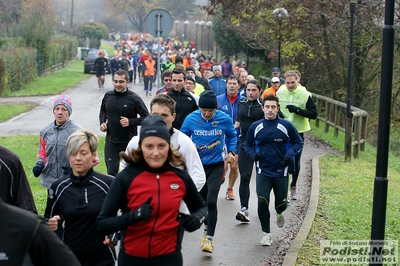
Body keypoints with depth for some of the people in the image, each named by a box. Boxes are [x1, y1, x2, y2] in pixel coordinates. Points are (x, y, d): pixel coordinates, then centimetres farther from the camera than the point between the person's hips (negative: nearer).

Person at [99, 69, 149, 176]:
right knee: (111, 172, -1)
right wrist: (102, 122, 2)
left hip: (130, 141, -2)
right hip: (111, 141, 2)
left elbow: (146, 117, -7)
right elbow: (103, 110, 20)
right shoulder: (108, 96, 1)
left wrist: (130, 121, -19)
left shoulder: (134, 98, -11)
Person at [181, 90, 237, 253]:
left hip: (216, 166, -2)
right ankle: (208, 227, 39)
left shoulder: (225, 119, -10)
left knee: (211, 201, -14)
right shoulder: (191, 119, -10)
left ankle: (209, 238, -6)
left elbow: (232, 136, 8)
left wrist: (231, 152, -7)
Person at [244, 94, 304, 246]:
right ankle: (266, 233, 7)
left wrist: (290, 154, -12)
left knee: (281, 203, 8)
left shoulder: (286, 126, -5)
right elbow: (247, 144, 13)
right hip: (263, 172, 0)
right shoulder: (255, 127, -1)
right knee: (262, 202, -11)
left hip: (281, 172, 0)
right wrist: (253, 154, -7)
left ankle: (279, 213, 47)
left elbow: (298, 142, 5)